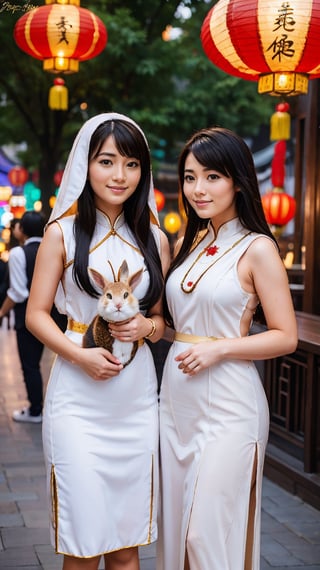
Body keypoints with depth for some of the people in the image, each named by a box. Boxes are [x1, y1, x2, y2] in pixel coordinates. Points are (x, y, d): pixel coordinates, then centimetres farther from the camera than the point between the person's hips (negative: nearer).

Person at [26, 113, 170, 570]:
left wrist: (147, 326, -7)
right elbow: (37, 313, 0)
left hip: (136, 399, 3)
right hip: (78, 399, -3)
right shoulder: (63, 232, 0)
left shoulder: (154, 239, 8)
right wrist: (79, 355, -16)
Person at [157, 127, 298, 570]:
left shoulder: (257, 248, -9)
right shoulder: (187, 244, 11)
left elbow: (285, 337, -10)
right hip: (176, 396, 7)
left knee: (210, 533, -1)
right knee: (176, 525, 15)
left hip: (227, 403, -7)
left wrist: (218, 349, -19)